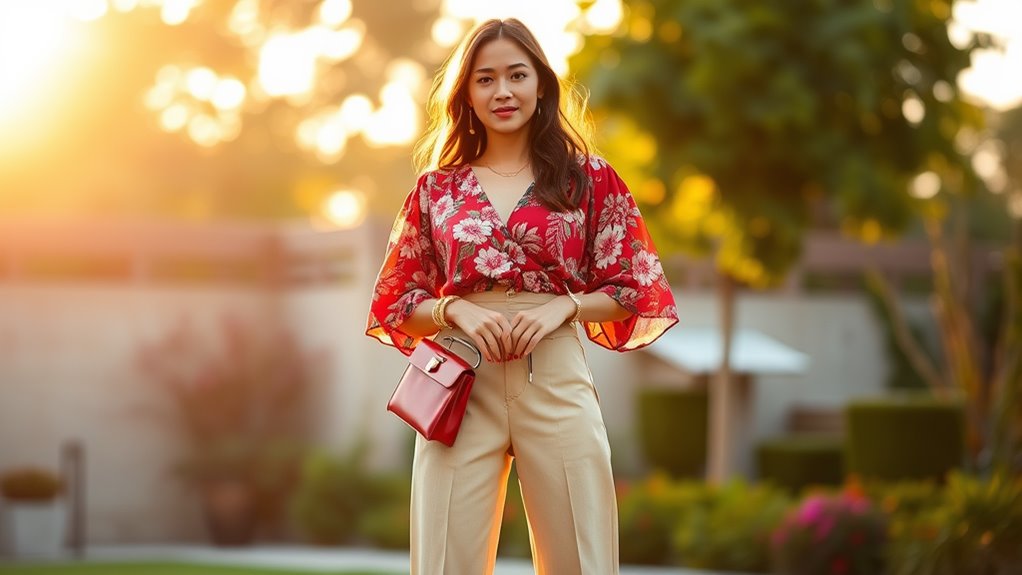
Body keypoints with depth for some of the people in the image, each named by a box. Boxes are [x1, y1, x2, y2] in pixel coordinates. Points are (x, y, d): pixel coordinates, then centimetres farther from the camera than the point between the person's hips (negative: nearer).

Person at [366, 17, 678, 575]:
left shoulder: (588, 179, 8)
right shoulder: (437, 188, 11)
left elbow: (631, 292, 8)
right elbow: (401, 304, 13)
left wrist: (562, 306, -9)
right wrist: (455, 309, -8)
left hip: (556, 379, -1)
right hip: (461, 385, 1)